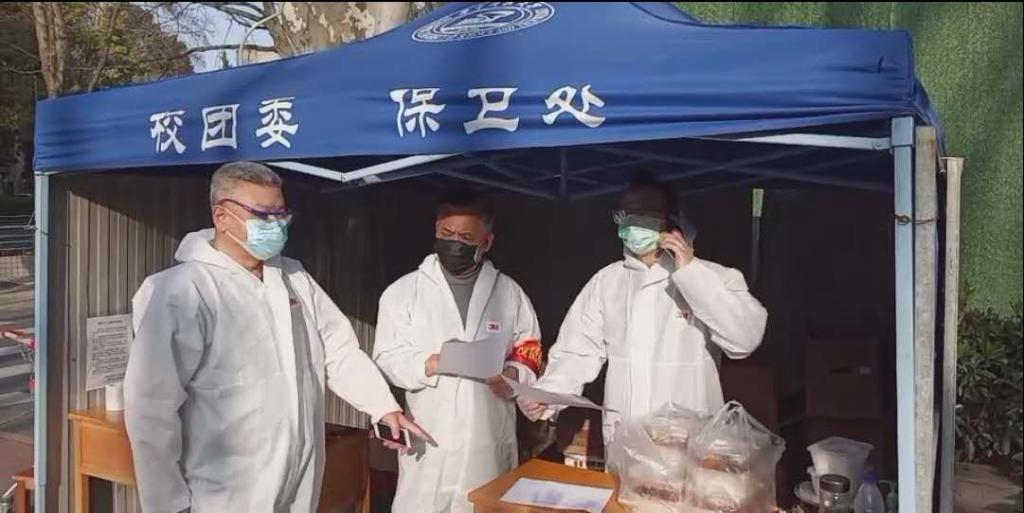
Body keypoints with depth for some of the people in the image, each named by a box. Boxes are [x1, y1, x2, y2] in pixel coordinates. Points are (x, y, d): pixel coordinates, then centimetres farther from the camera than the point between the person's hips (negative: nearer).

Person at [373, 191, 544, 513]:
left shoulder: (510, 293, 7)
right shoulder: (403, 291, 1)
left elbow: (530, 349, 13)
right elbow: (387, 358, -2)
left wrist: (515, 374, -9)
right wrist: (429, 365, -21)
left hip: (490, 440, 2)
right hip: (430, 440, -2)